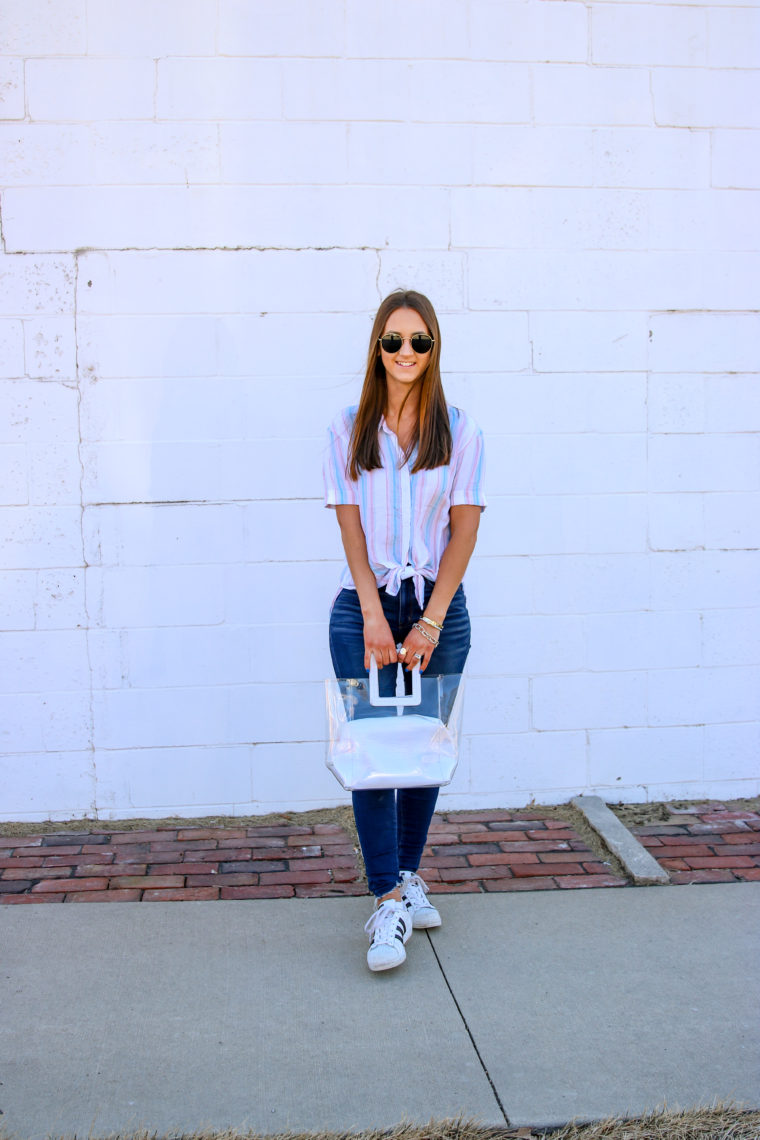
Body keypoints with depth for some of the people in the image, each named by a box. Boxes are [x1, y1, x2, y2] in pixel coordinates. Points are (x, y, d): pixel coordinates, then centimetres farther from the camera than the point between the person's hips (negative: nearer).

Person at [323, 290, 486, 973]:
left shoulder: (459, 431, 4)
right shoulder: (349, 429, 5)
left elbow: (464, 530, -1)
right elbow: (351, 527, 0)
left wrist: (430, 620, -9)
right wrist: (374, 615, -11)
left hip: (439, 607, 1)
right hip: (364, 607, 0)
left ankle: (408, 876, 24)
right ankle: (390, 901, -4)